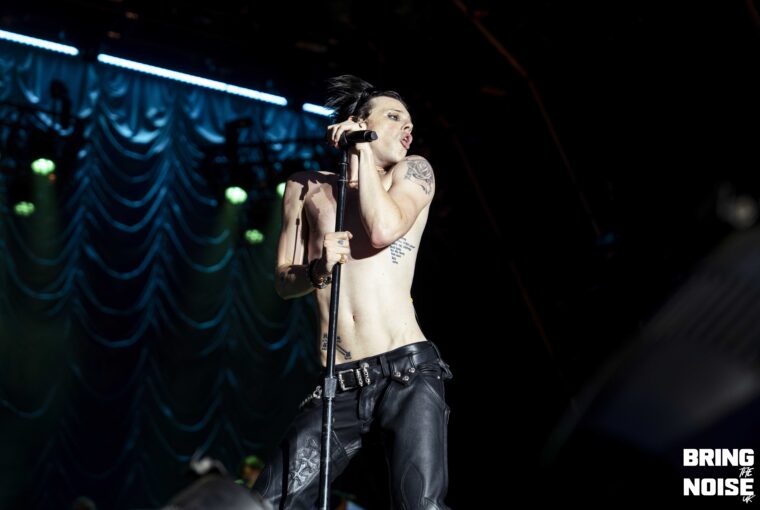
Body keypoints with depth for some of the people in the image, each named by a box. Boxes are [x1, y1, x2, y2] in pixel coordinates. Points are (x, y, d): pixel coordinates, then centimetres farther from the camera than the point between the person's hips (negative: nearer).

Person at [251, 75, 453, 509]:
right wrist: (318, 270, -8)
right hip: (340, 385, 3)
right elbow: (284, 282, 14)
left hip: (407, 373, -3)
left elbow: (384, 230, -11)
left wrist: (364, 152, -1)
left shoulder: (412, 171, 10)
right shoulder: (306, 187, 16)